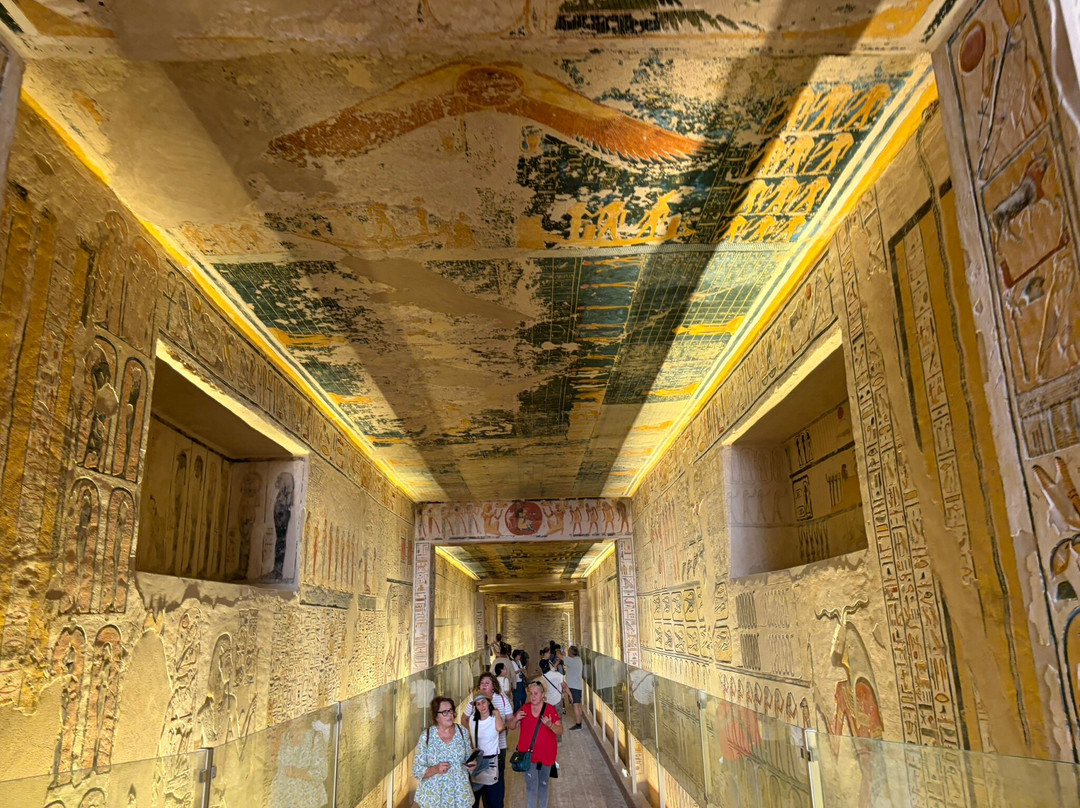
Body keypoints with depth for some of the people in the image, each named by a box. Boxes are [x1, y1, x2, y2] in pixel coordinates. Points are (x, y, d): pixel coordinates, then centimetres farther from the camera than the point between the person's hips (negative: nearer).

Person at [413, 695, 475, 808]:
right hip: (433, 797, -2)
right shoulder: (426, 736, -9)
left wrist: (471, 765, -9)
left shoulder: (462, 732, 0)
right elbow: (417, 771, -7)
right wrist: (435, 769, -23)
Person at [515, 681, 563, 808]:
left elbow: (560, 731, -10)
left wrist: (550, 725, -29)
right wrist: (516, 719, -15)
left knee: (543, 783, 18)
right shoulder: (524, 709, -3)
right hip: (528, 754, 0)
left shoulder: (550, 710, -9)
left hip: (546, 754, 0)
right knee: (531, 785, -4)